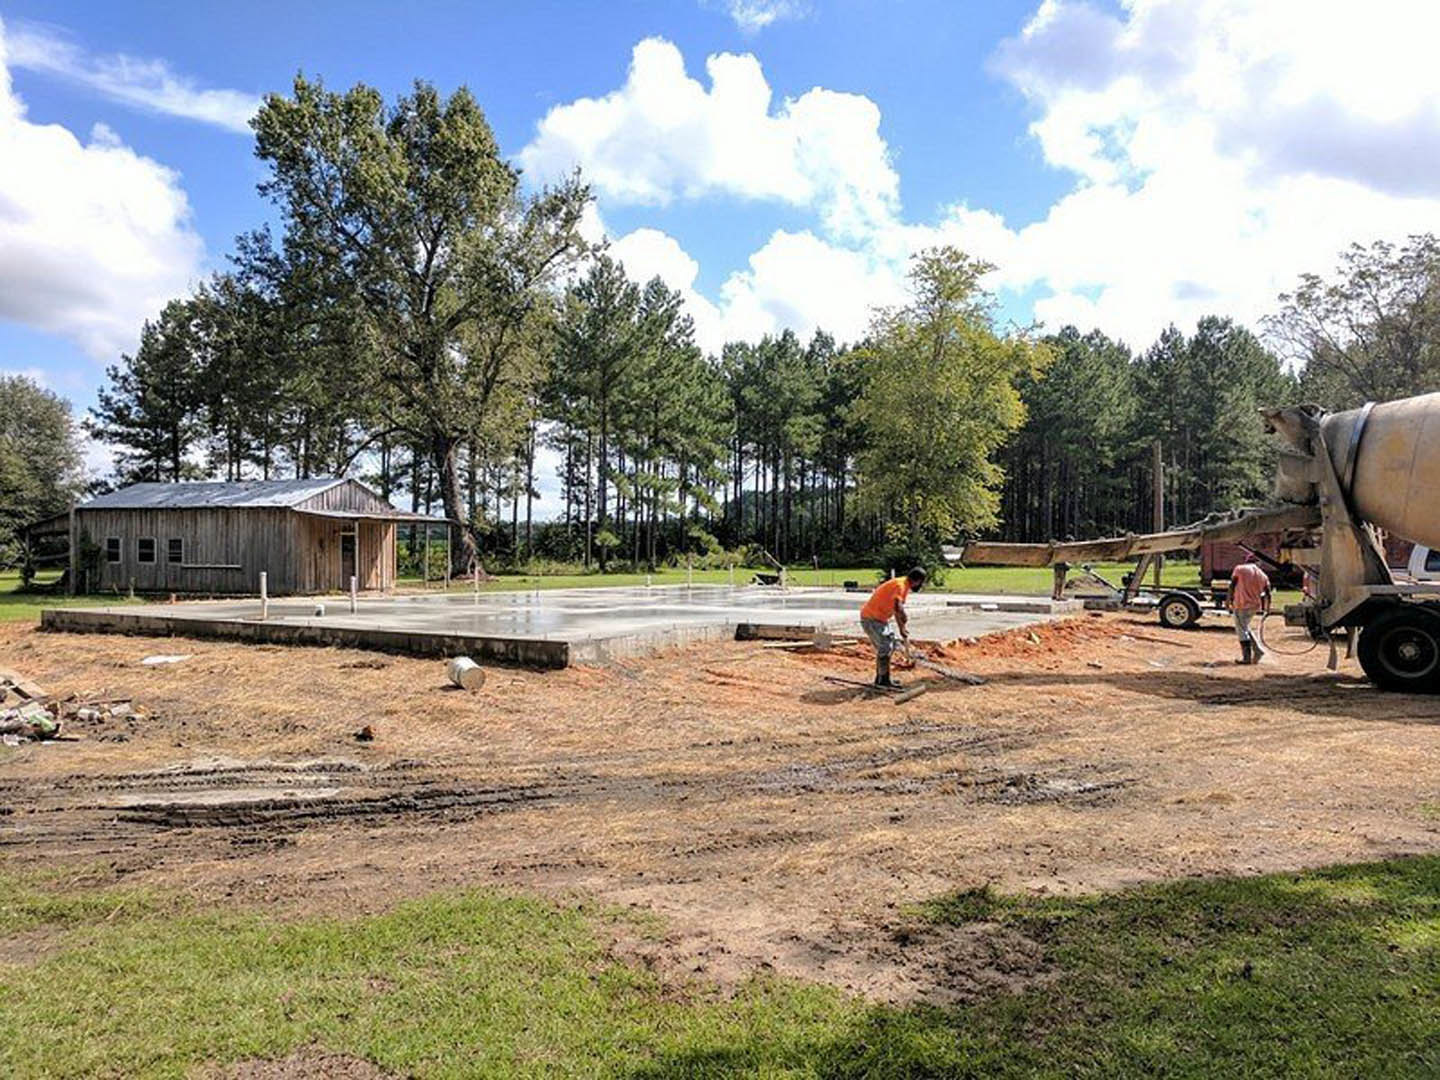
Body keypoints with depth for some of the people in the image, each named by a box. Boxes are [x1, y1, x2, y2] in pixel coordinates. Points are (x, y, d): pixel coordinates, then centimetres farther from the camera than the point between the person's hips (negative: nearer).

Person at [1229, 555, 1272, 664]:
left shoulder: (1239, 569, 0)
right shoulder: (1263, 575, 11)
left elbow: (1232, 586, -6)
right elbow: (1267, 594, 8)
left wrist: (1231, 600, 0)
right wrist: (1267, 608, 17)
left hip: (1241, 604, -5)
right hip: (1255, 605, 5)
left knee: (1242, 630, 0)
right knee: (1245, 628, 22)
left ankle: (1246, 657, -1)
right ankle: (1257, 649, 13)